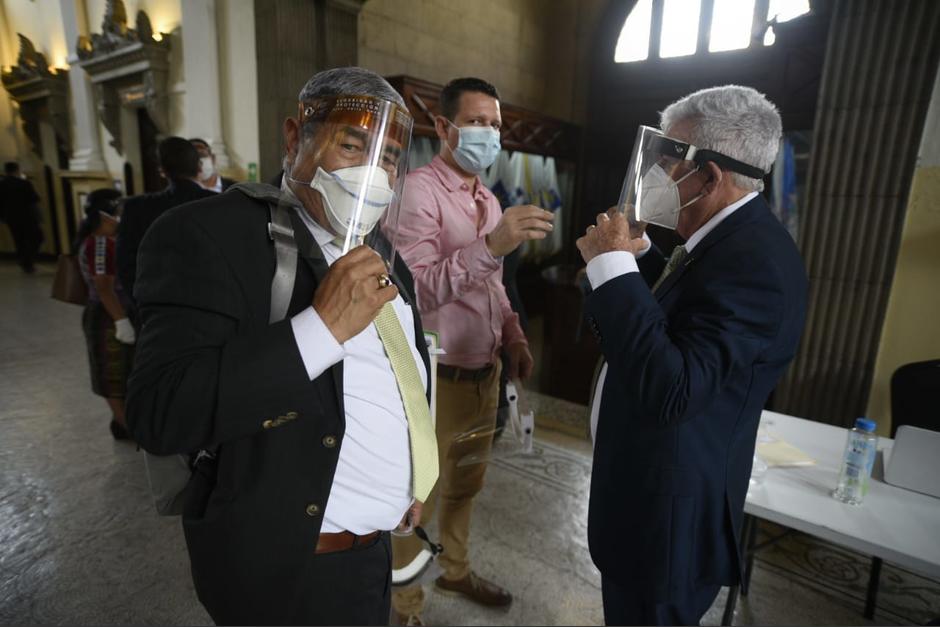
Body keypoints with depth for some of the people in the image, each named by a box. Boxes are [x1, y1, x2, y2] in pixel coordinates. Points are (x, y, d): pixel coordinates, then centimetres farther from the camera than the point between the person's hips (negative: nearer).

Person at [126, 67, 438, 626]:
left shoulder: (380, 248, 5)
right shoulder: (210, 233, -18)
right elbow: (159, 413, -26)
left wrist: (416, 474, 12)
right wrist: (323, 326, -32)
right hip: (293, 568, -6)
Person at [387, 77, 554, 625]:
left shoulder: (488, 199, 12)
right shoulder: (418, 190, -14)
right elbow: (417, 288, -27)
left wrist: (514, 337, 6)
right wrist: (492, 244, -38)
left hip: (485, 371, 8)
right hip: (437, 376, -8)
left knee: (466, 484, 24)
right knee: (419, 498, 10)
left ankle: (456, 569, 47)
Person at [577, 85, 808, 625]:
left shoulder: (755, 259, -27)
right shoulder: (730, 238, 4)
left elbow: (670, 391, -35)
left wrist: (614, 266, -28)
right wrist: (636, 254, 3)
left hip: (668, 516, -9)